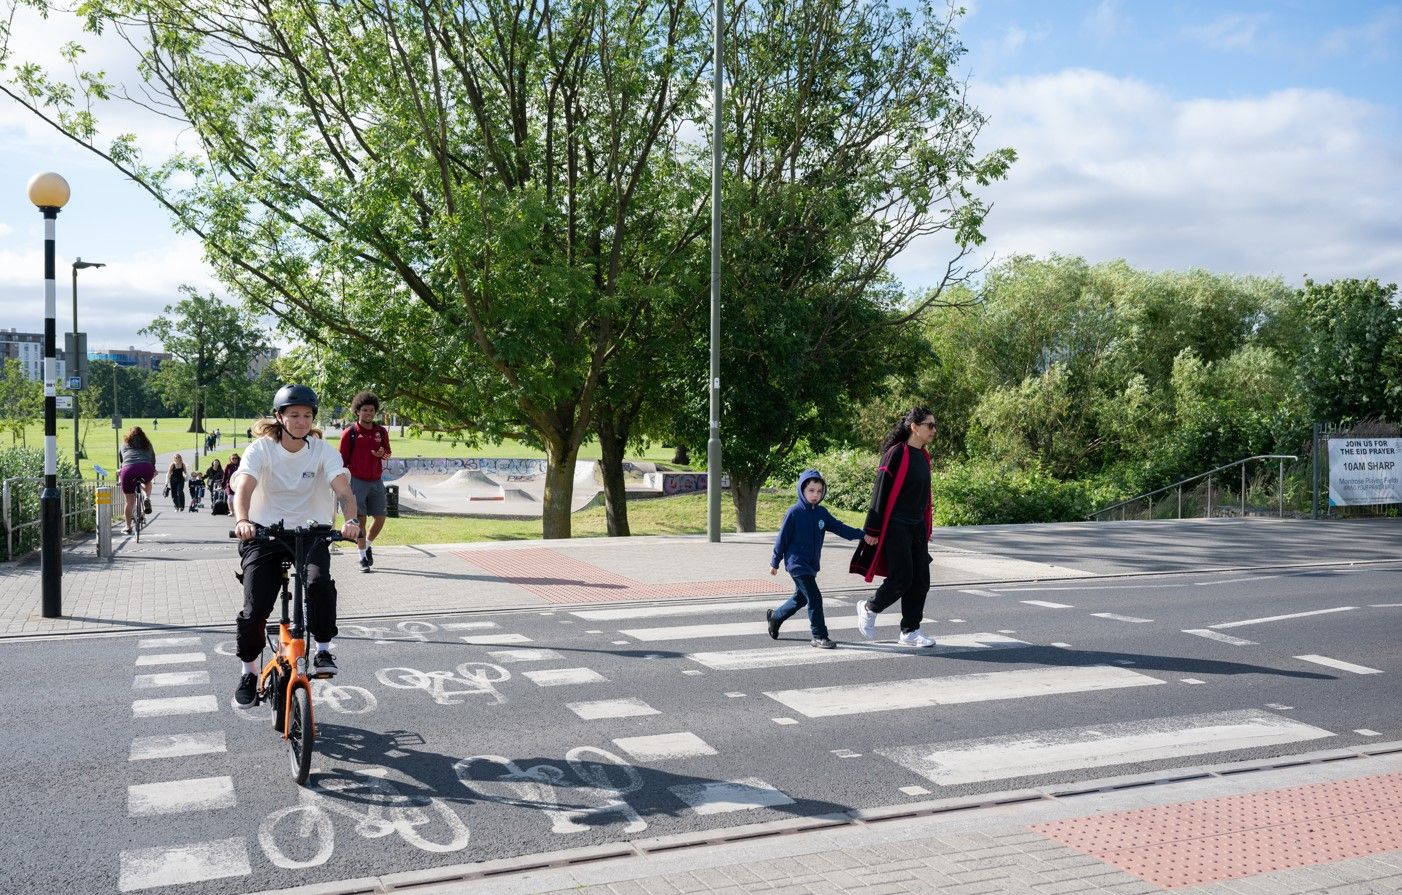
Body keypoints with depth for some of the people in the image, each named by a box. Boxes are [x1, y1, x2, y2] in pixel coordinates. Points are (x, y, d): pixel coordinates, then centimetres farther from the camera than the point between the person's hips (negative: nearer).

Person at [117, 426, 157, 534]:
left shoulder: (125, 443, 28)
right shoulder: (147, 444, 29)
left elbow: (122, 459, 33)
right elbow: (153, 459, 29)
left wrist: (120, 470, 49)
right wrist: (154, 470, 46)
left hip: (128, 469, 0)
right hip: (146, 468, 0)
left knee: (130, 502, 11)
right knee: (147, 482, 35)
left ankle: (128, 527, 15)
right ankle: (147, 498, 5)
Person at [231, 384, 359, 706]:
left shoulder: (323, 451, -5)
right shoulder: (261, 449, -8)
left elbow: (343, 489, -20)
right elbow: (243, 488, -24)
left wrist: (351, 520, -41)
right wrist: (242, 521, -45)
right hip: (265, 534, 0)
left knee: (319, 581, -30)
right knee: (255, 609, -8)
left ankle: (323, 650, -11)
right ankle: (249, 672, 17)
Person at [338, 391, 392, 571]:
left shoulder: (381, 431, 6)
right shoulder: (350, 433, -4)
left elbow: (387, 453, 17)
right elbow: (342, 459, 0)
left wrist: (382, 454, -8)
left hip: (376, 480, 4)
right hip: (357, 480, -4)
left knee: (380, 518, 4)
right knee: (360, 519, -3)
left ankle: (368, 545, 30)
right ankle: (363, 557, 6)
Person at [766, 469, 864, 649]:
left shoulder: (822, 513, 6)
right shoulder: (794, 512, -12)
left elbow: (839, 527, 2)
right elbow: (782, 538, -7)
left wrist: (862, 534, -10)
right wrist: (775, 562, -2)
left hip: (811, 565, 7)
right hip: (797, 563, -7)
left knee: (801, 598, 20)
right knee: (814, 598, -12)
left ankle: (775, 616, 41)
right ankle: (820, 636, -4)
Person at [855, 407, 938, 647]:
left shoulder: (923, 456, 12)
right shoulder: (896, 454, -12)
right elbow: (880, 492, -13)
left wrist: (927, 528, 20)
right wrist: (873, 530, -14)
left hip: (917, 528, 8)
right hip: (896, 527, -8)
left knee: (920, 581, 5)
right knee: (902, 578, -8)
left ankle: (910, 632, 13)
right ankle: (869, 608, 16)